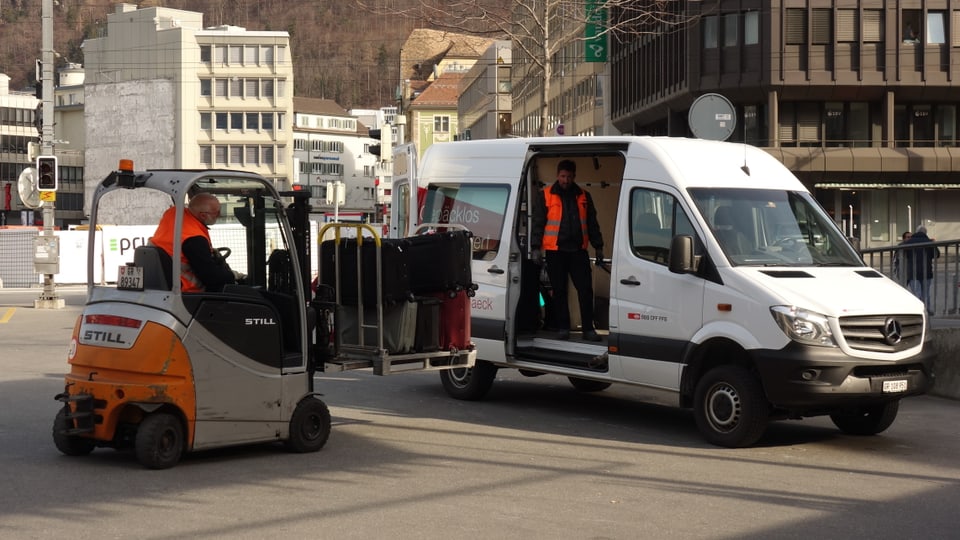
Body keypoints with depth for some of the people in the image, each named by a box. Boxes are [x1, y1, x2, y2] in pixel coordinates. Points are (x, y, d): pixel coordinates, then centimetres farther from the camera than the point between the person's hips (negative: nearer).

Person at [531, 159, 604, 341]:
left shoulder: (583, 197, 11)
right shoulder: (547, 195, 3)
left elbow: (592, 224, 16)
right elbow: (538, 223, 2)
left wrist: (598, 247, 12)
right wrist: (536, 248, -5)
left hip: (578, 251, 2)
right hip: (555, 251, -2)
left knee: (585, 289, -3)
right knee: (559, 291, 4)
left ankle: (588, 329, 2)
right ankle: (563, 328, 12)